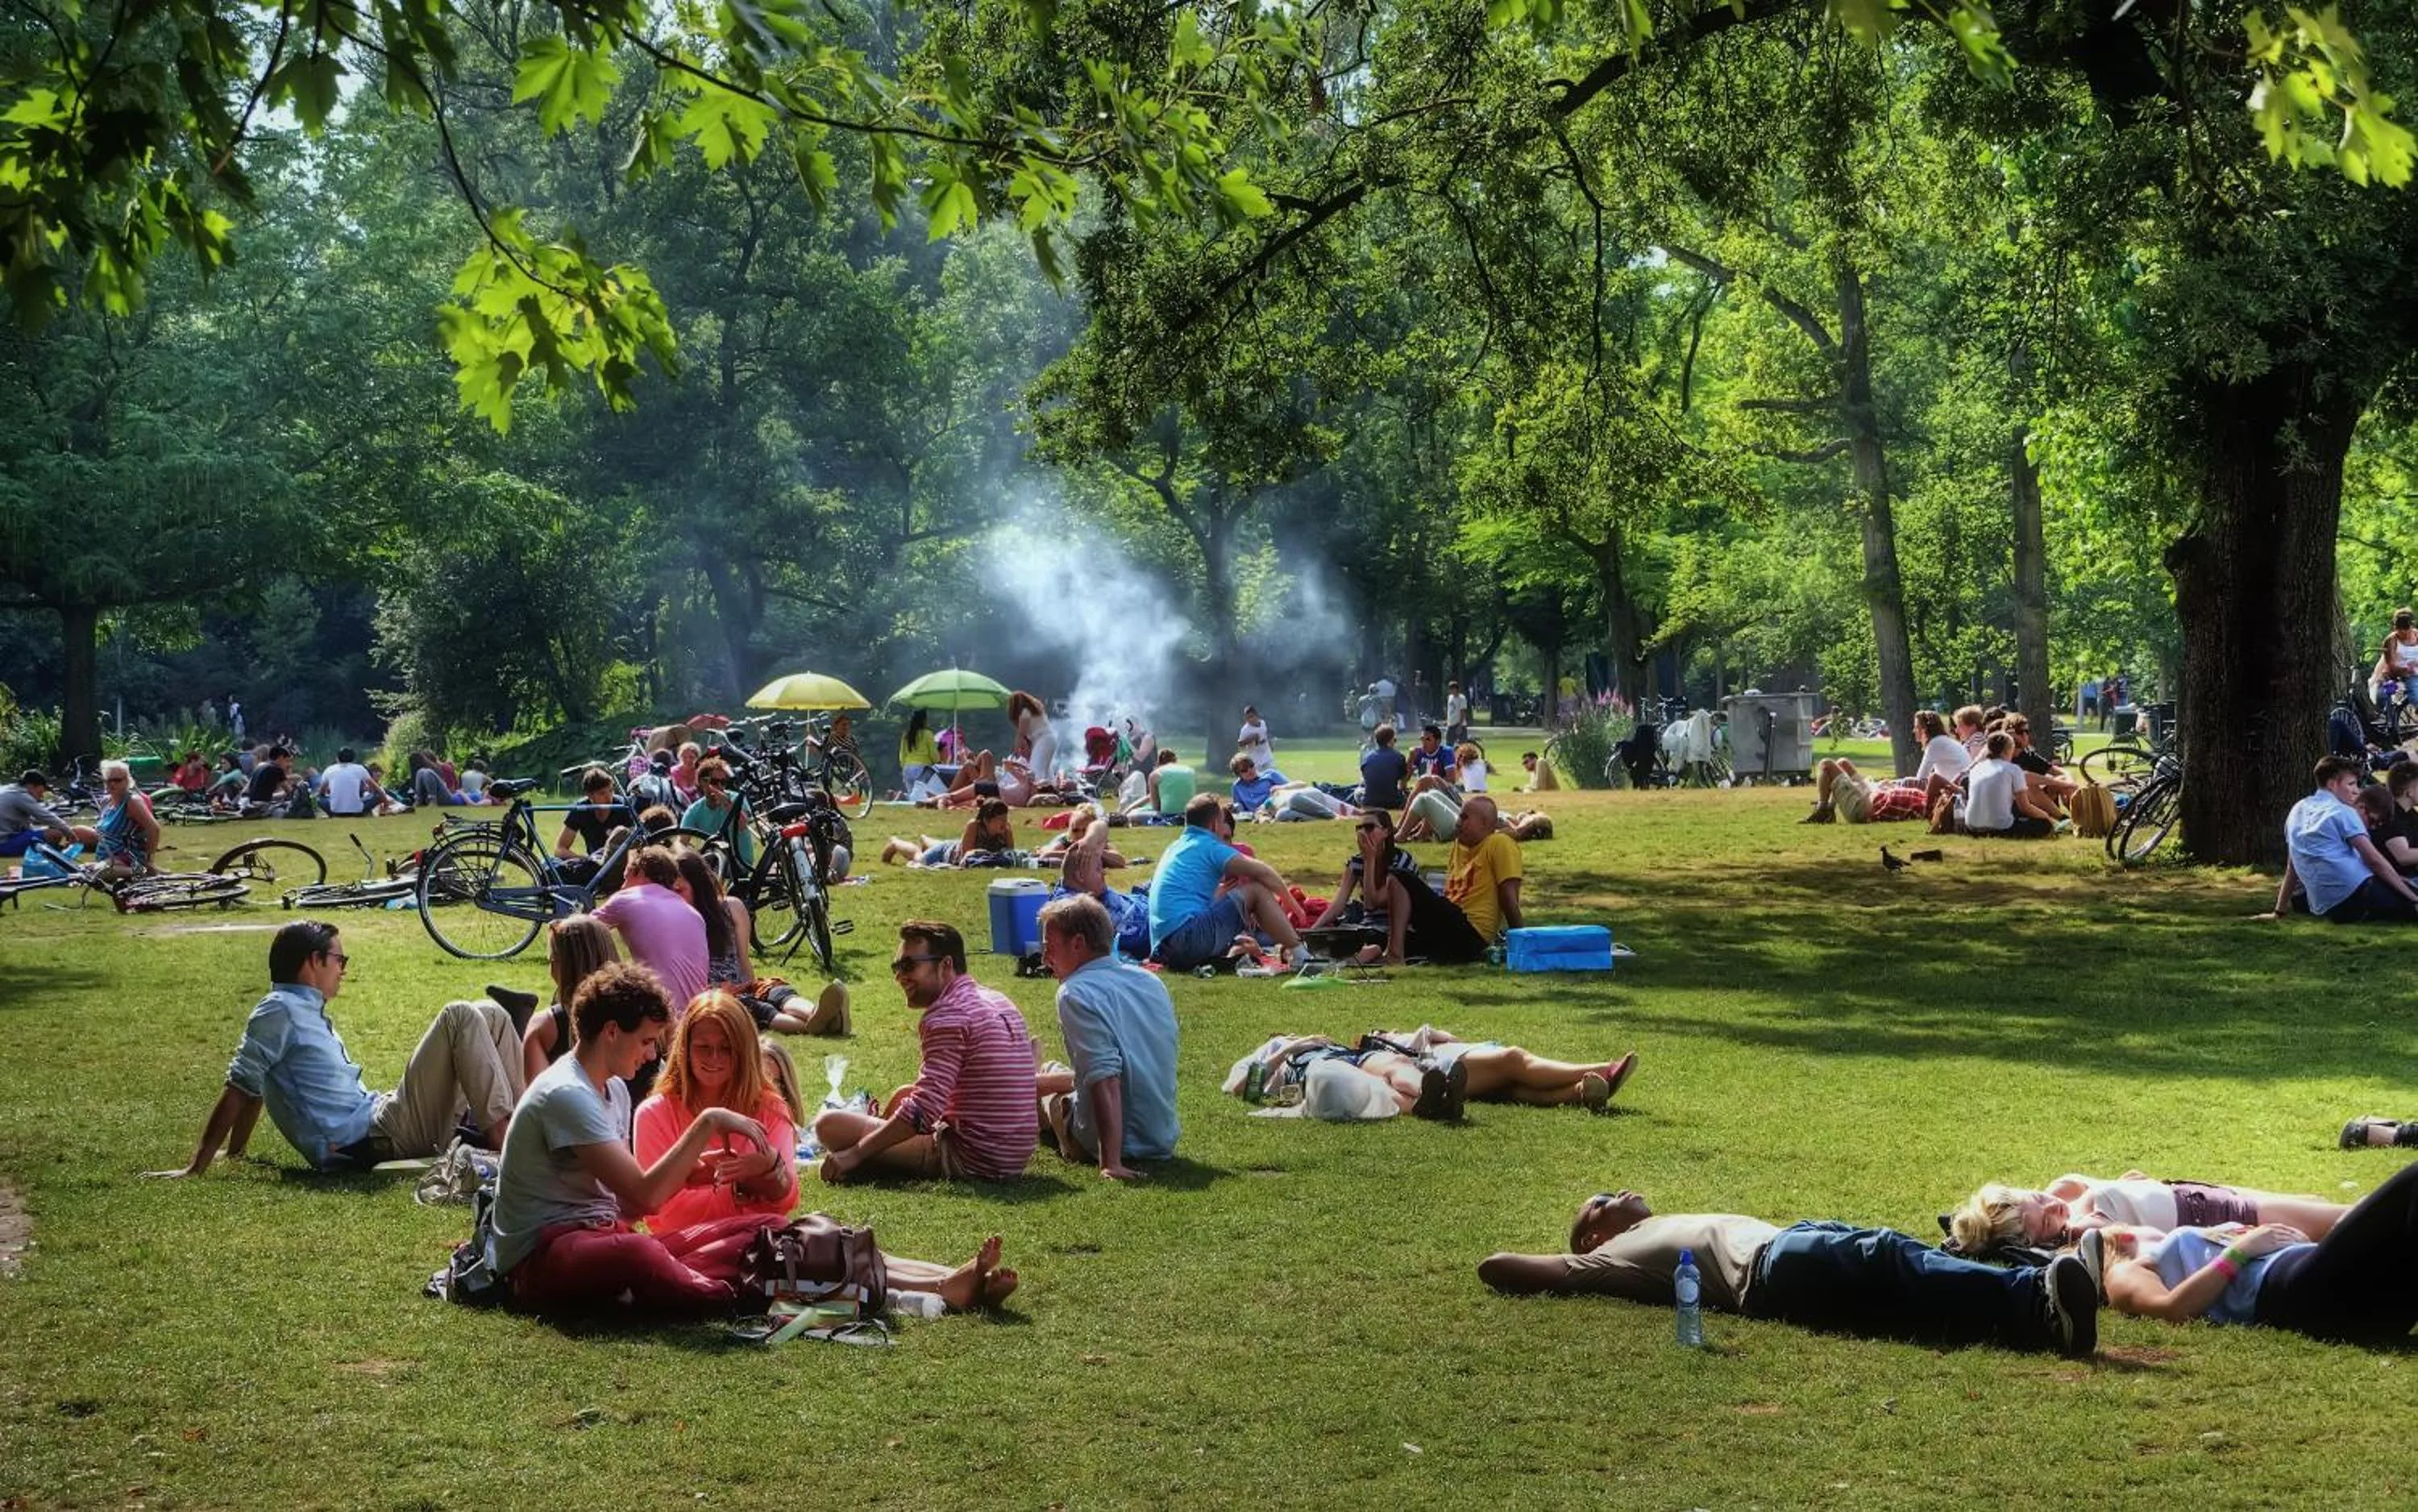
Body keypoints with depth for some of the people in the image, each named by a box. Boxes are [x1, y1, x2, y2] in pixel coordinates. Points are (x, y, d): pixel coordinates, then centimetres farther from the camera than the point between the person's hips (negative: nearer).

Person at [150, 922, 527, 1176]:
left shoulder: (310, 1013, 20)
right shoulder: (280, 1010, -8)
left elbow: (252, 1091, 24)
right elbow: (240, 1089, -12)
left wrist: (234, 1154, 23)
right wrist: (196, 1169, -14)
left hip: (379, 1118, 9)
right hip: (371, 1142, -9)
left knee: (488, 1016, 8)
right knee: (459, 1017, -15)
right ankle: (501, 1136, -20)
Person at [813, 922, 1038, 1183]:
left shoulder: (947, 1015, -15)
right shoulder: (998, 1002, 14)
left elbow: (924, 1110, -23)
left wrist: (855, 1153, -19)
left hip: (969, 1160, -10)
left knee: (830, 1125, -13)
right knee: (903, 1095, 33)